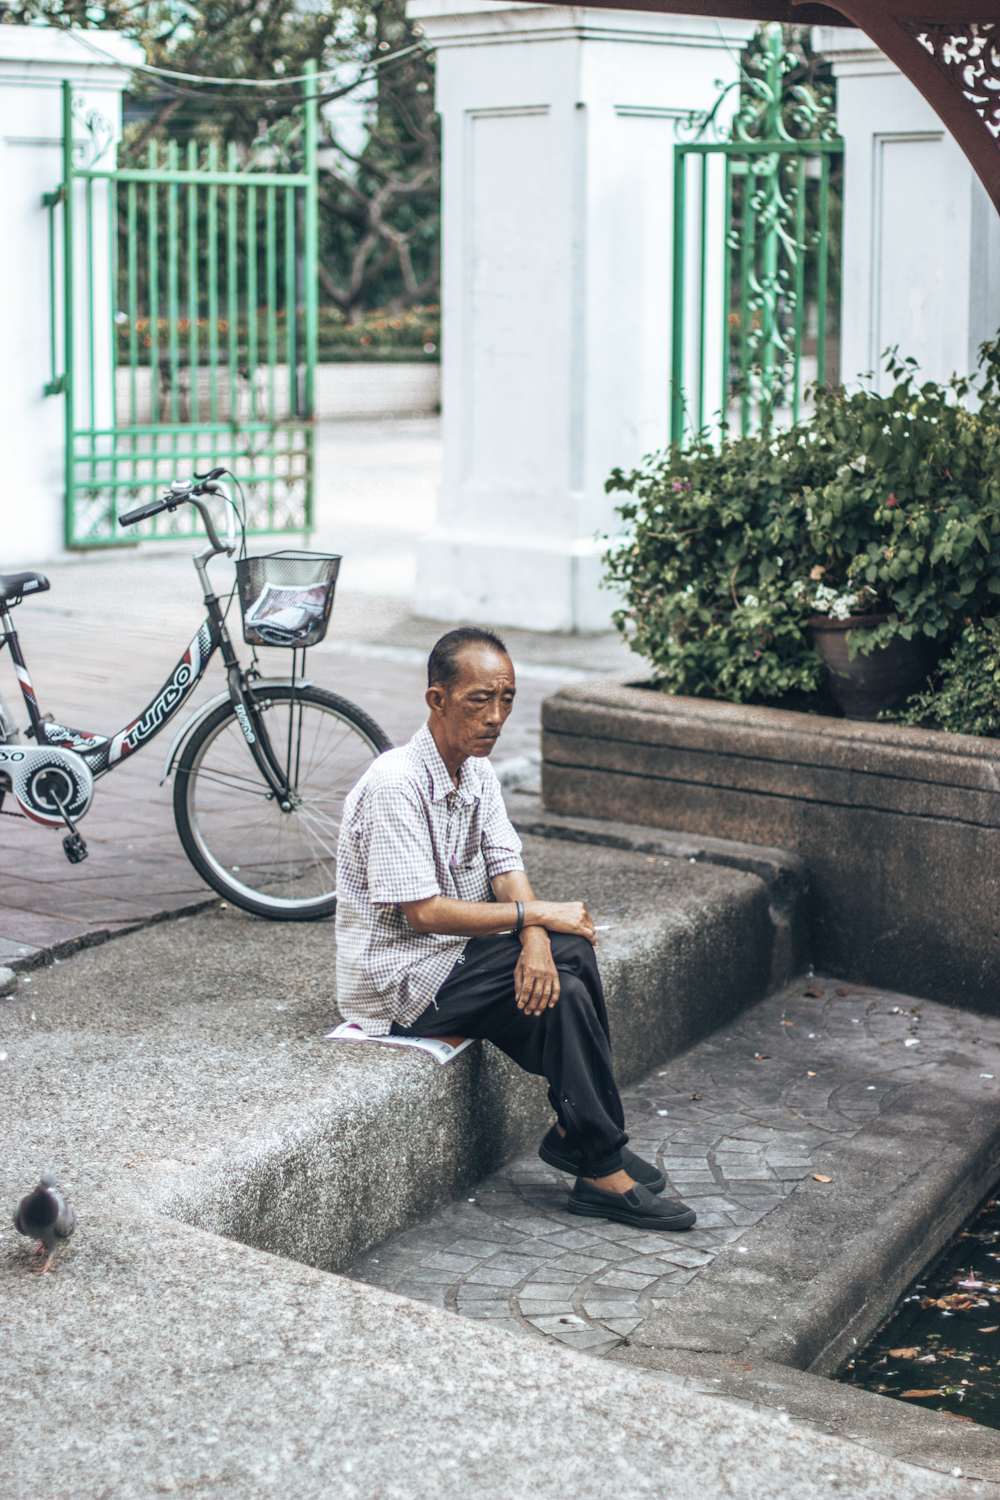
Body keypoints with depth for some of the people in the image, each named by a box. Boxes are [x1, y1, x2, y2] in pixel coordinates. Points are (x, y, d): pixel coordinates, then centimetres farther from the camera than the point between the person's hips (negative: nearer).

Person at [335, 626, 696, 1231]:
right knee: (564, 995, -20)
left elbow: (507, 866, 1)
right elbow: (423, 912, -25)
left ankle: (574, 1132, -2)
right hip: (399, 981, -8)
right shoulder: (395, 783, -23)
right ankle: (603, 1171, -9)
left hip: (454, 952, 8)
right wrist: (537, 915, -19)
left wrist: (535, 940, -20)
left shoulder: (476, 768, 5)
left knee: (570, 949, -12)